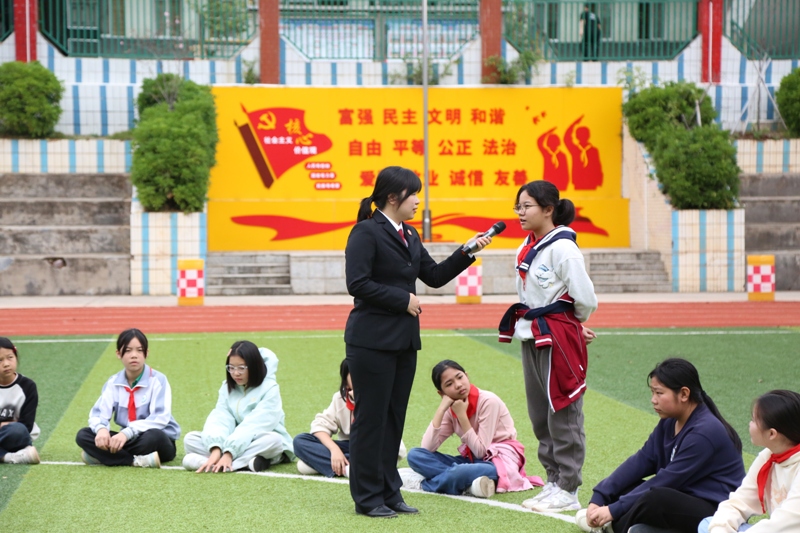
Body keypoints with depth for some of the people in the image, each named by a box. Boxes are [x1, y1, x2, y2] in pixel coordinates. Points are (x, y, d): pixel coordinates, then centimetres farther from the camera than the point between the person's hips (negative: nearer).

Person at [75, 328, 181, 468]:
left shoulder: (158, 380, -12)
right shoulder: (113, 382, 2)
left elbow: (160, 418, -23)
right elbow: (98, 413, -5)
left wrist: (127, 433, -36)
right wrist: (101, 428, -31)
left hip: (159, 441, -5)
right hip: (128, 440, 5)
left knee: (153, 437, -40)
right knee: (83, 435, -16)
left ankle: (103, 456, -22)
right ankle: (137, 461, -30)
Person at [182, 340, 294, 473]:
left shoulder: (269, 388, -11)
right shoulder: (227, 387, 3)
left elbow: (253, 425, -22)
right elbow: (220, 419, -12)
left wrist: (229, 453, -33)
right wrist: (216, 449, -30)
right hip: (236, 443, 5)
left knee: (273, 439, -38)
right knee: (190, 439, -11)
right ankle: (245, 462, -31)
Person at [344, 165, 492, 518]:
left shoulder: (409, 236, 14)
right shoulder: (366, 232, -11)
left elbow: (434, 276, 16)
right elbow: (357, 283, -19)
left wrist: (467, 252, 7)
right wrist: (403, 299, -14)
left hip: (404, 340, 8)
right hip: (372, 340, -8)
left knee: (394, 418, 11)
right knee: (371, 418, -1)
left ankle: (389, 492, 19)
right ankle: (367, 498, 7)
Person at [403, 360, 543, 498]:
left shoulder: (488, 401, -14)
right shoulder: (451, 409, 3)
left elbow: (481, 451, -17)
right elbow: (427, 448, -10)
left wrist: (462, 415, -19)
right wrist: (441, 409, -15)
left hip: (501, 461, -7)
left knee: (458, 473, -40)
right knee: (415, 455, -14)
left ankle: (424, 484, -11)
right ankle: (471, 483, -26)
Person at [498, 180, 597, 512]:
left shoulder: (562, 248, -17)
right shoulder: (527, 249, 9)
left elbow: (586, 300, -16)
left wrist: (567, 324, 2)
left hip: (559, 338, -9)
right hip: (532, 337, 9)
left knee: (563, 414, -2)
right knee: (540, 416, 15)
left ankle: (568, 491, 6)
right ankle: (554, 482, 25)